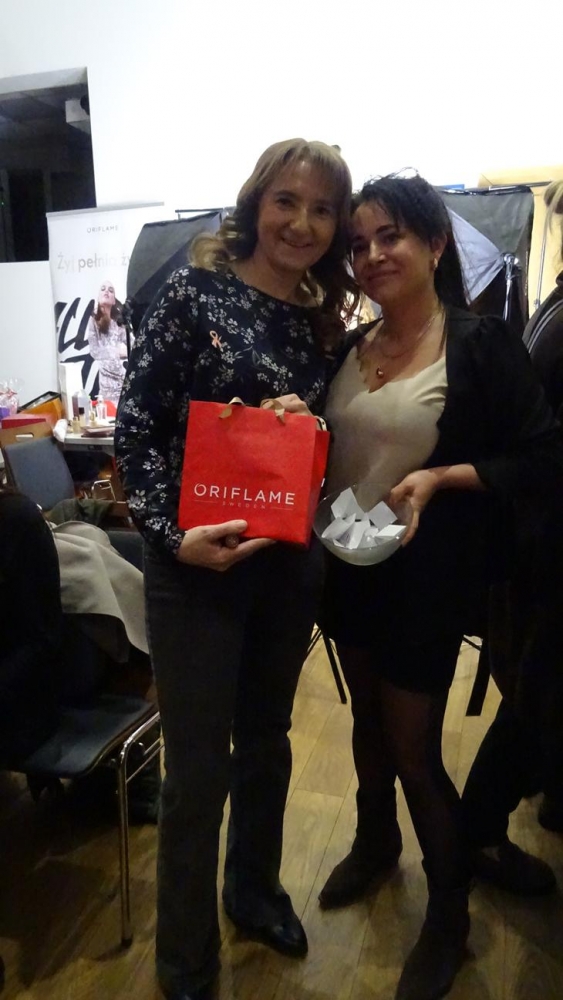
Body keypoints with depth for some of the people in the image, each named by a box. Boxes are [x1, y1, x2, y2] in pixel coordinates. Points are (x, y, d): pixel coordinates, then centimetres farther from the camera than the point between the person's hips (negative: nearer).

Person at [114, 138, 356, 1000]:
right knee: (199, 769, 6)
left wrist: (304, 420, -10)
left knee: (267, 740, 21)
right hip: (199, 562, -5)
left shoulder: (322, 319, 8)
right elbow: (135, 425, -10)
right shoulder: (197, 289, -7)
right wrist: (172, 533, -21)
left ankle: (255, 889, 48)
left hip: (289, 562, 6)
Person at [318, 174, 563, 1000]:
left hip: (428, 576, -6)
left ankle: (450, 913, 32)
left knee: (414, 750, 5)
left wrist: (443, 477, -24)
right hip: (347, 567, 6)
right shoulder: (348, 350, 5)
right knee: (368, 718, 22)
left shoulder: (482, 345, -12)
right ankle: (375, 841, 50)